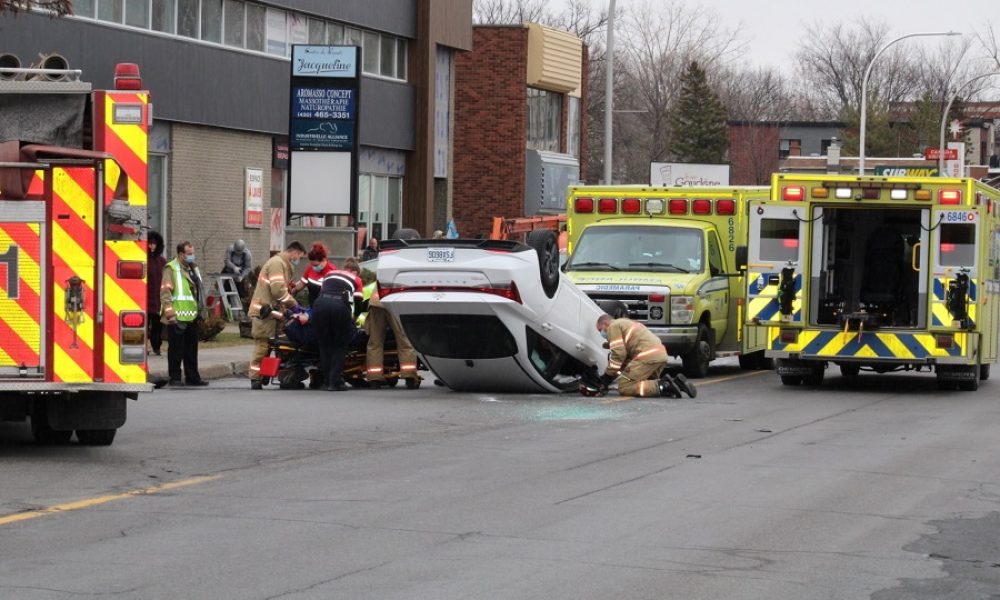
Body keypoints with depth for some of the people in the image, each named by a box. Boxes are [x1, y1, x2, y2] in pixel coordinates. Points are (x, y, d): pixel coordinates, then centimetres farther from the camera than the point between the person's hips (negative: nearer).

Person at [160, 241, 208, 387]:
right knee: (176, 349, -2)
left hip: (192, 316, 8)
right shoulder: (171, 269, -7)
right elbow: (165, 291, -15)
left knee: (191, 349, 12)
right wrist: (169, 312, -21)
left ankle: (192, 377, 17)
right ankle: (175, 377, 3)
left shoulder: (194, 269, 18)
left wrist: (201, 310, 21)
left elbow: (199, 290, 26)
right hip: (178, 317, -8)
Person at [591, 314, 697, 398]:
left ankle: (663, 386, -20)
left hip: (648, 356, -10)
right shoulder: (625, 323, 35)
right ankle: (676, 382, 1)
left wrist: (608, 375, -1)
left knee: (624, 388, -9)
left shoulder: (613, 327, 5)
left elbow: (619, 353, -8)